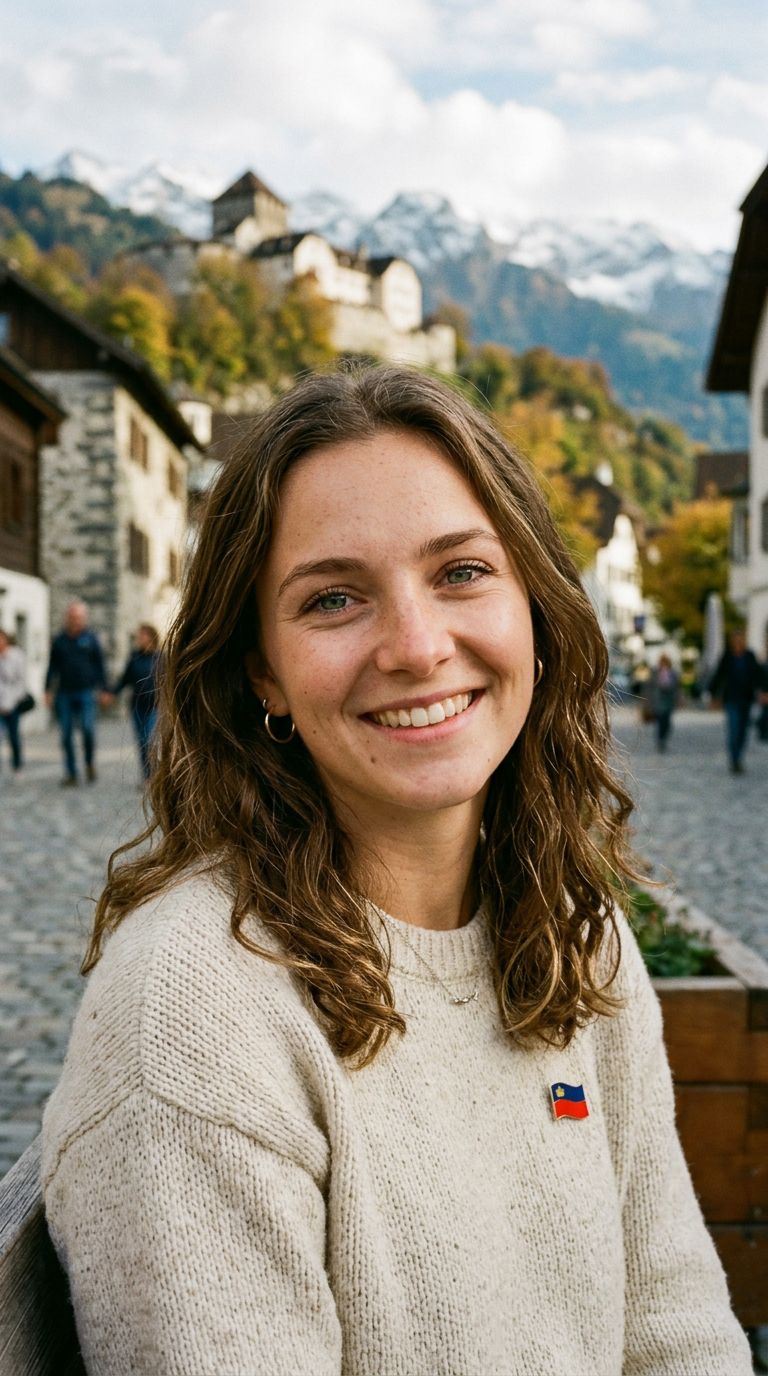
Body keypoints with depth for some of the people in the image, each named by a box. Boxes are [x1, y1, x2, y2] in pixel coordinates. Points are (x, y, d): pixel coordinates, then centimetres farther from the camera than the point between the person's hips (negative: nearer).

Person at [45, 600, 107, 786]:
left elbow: (99, 665, 6)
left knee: (88, 728, -16)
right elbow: (53, 666, 13)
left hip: (86, 692, -2)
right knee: (66, 735, 3)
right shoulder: (59, 640, 8)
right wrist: (48, 690, 7)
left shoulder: (91, 639, 3)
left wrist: (104, 689, 2)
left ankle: (90, 763, 8)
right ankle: (71, 773, 11)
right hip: (64, 694, 2)